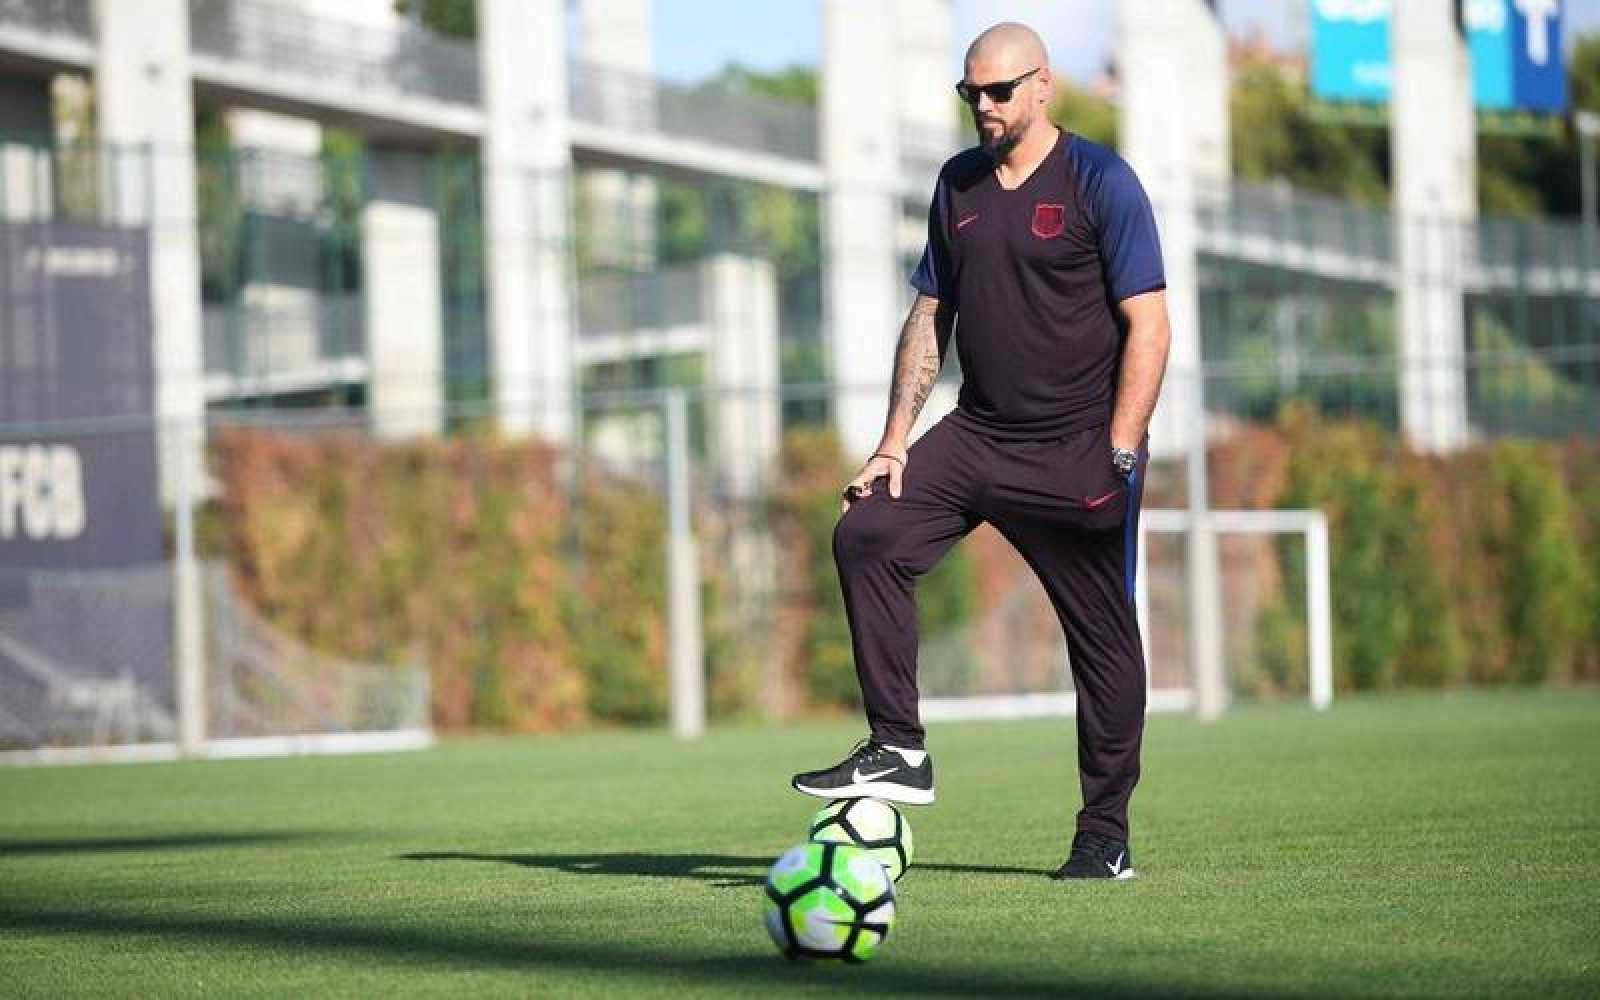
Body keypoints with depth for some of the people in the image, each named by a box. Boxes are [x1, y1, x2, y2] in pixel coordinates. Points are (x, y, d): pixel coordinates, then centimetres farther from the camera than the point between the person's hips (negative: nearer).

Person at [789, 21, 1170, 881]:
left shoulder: (1101, 183, -6)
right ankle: (897, 751, -11)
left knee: (1103, 634, -1)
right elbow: (928, 319, 16)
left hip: (1077, 448, -5)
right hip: (976, 433, 5)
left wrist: (1118, 458, -17)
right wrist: (894, 443, 6)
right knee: (866, 534, -14)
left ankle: (1105, 833, 9)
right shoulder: (958, 184, 12)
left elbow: (1147, 326, -10)